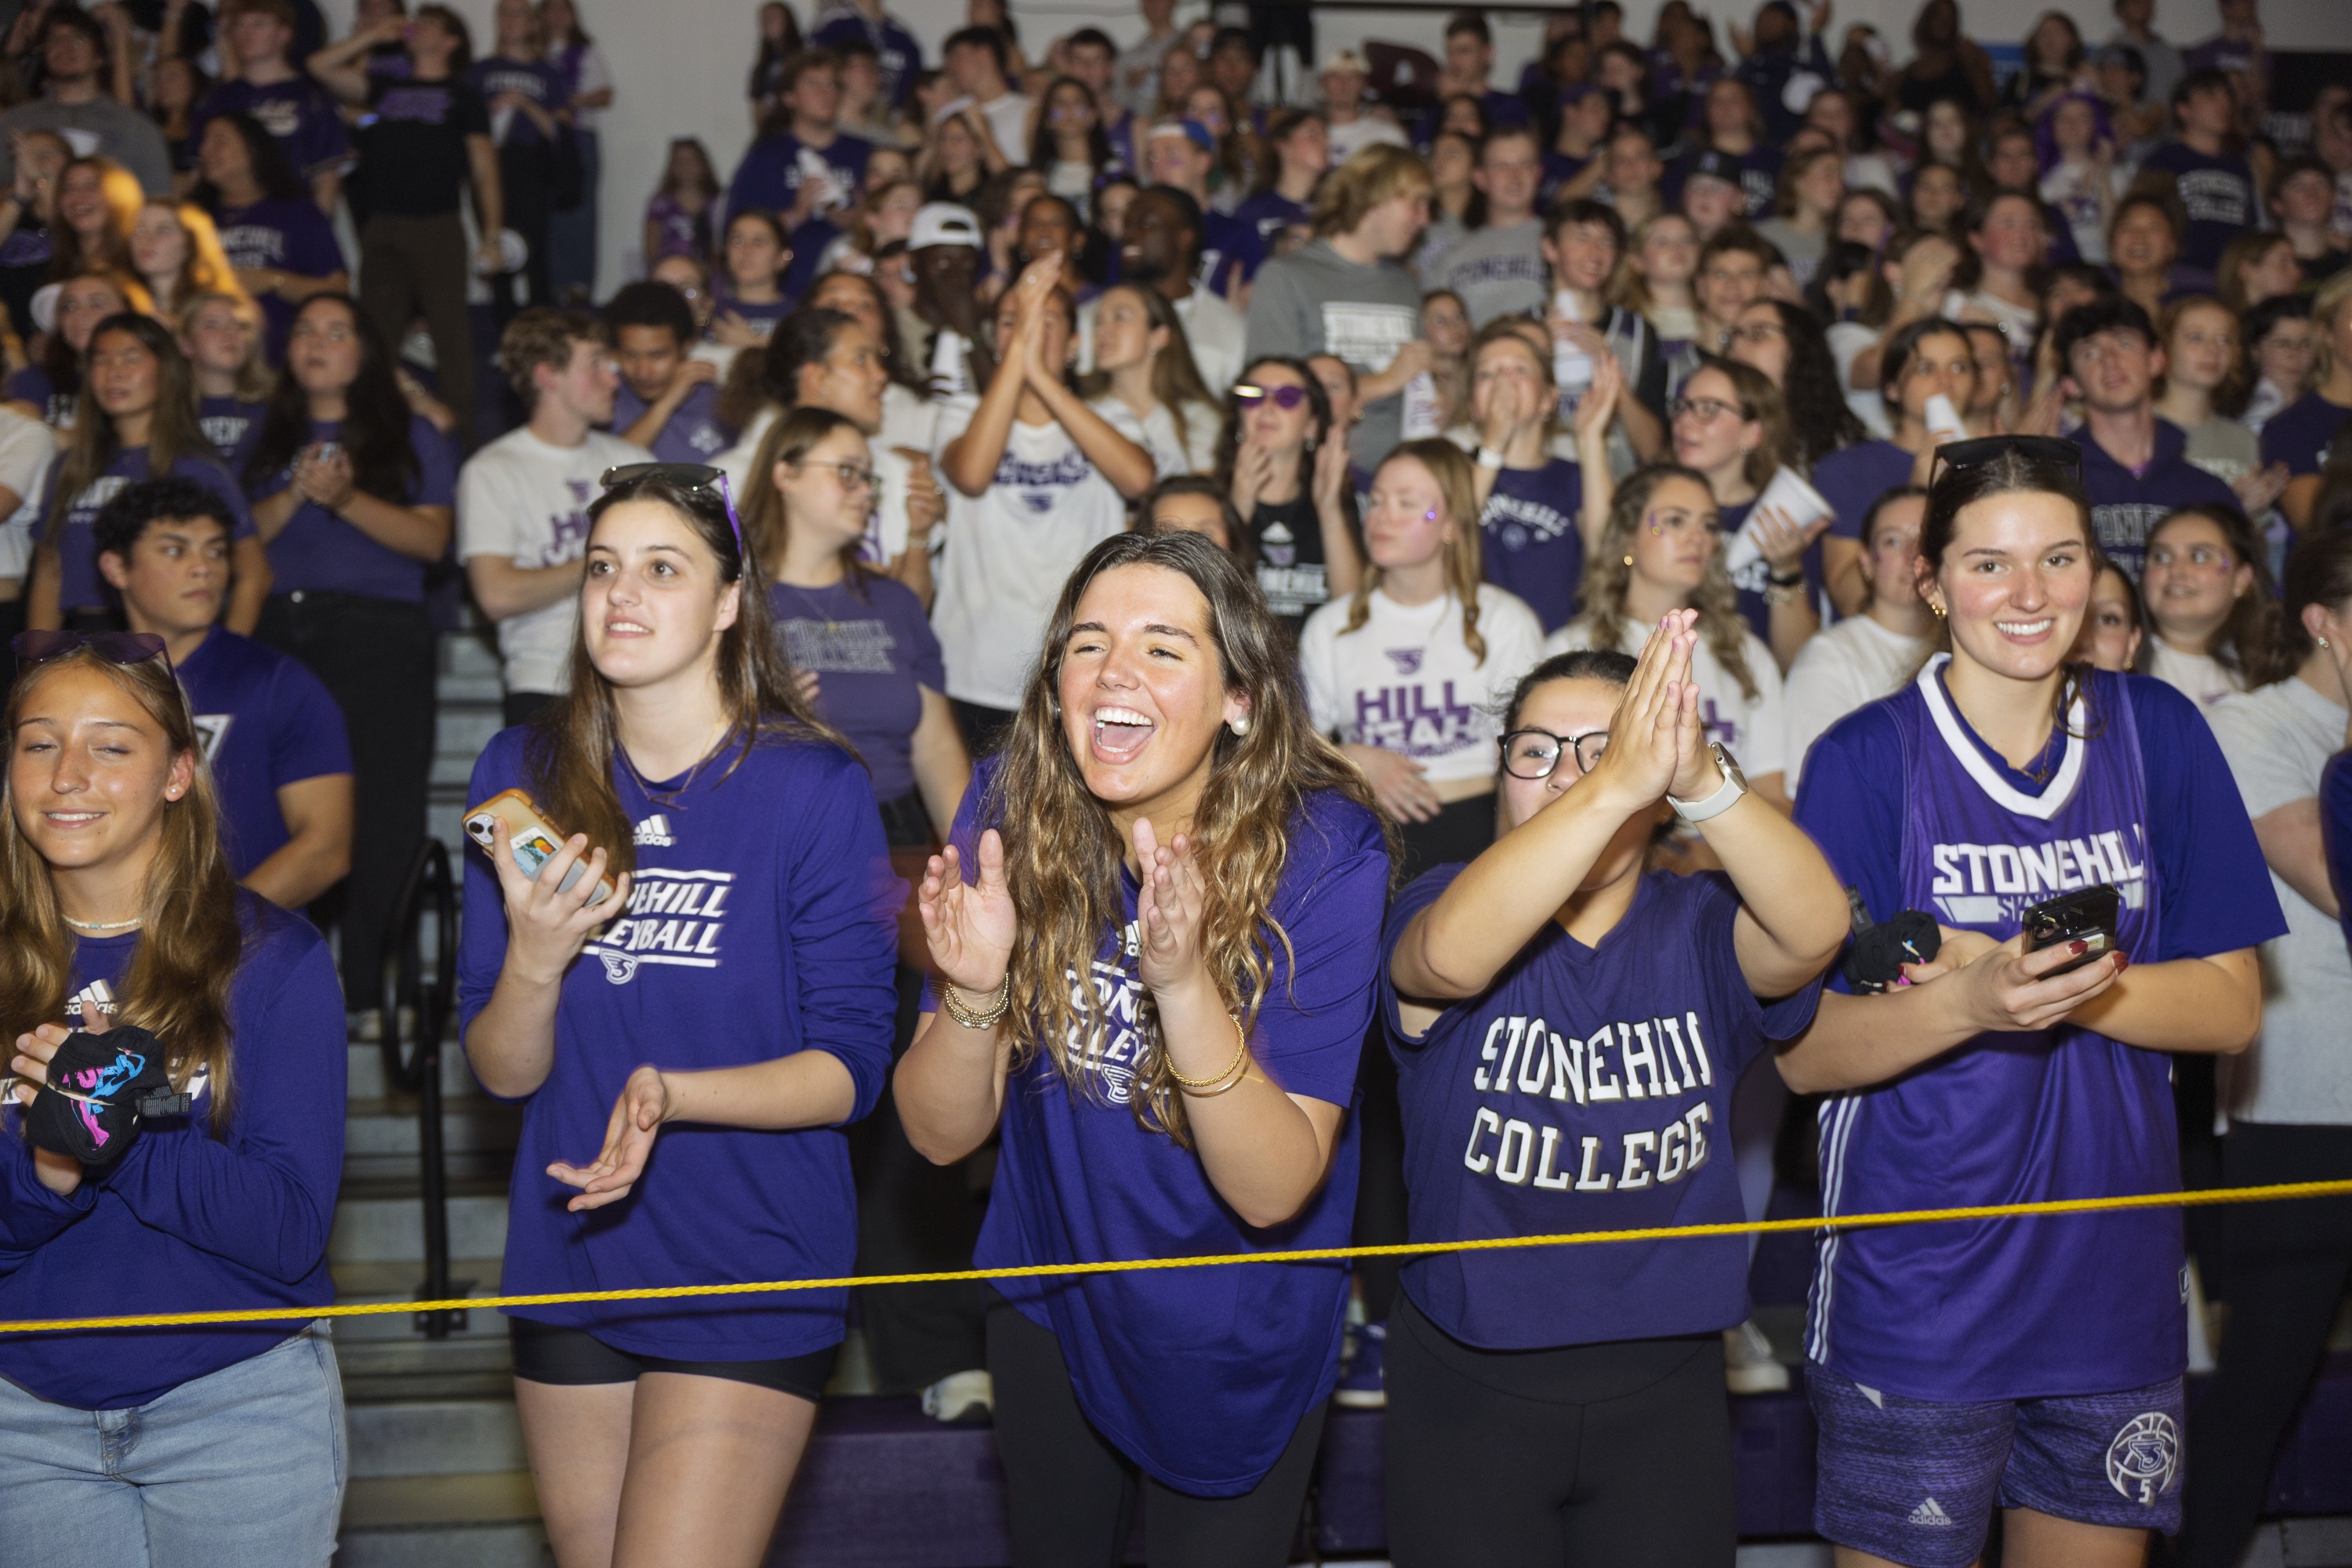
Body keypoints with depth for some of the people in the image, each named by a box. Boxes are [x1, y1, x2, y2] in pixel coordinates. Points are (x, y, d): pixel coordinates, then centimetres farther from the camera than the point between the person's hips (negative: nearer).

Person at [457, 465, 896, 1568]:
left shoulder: (813, 786, -10)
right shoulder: (522, 775, 1)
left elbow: (849, 1066, -11)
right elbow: (500, 1074, 2)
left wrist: (671, 1093, -26)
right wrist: (533, 961, -19)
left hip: (749, 1280, -4)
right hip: (569, 1267, 4)